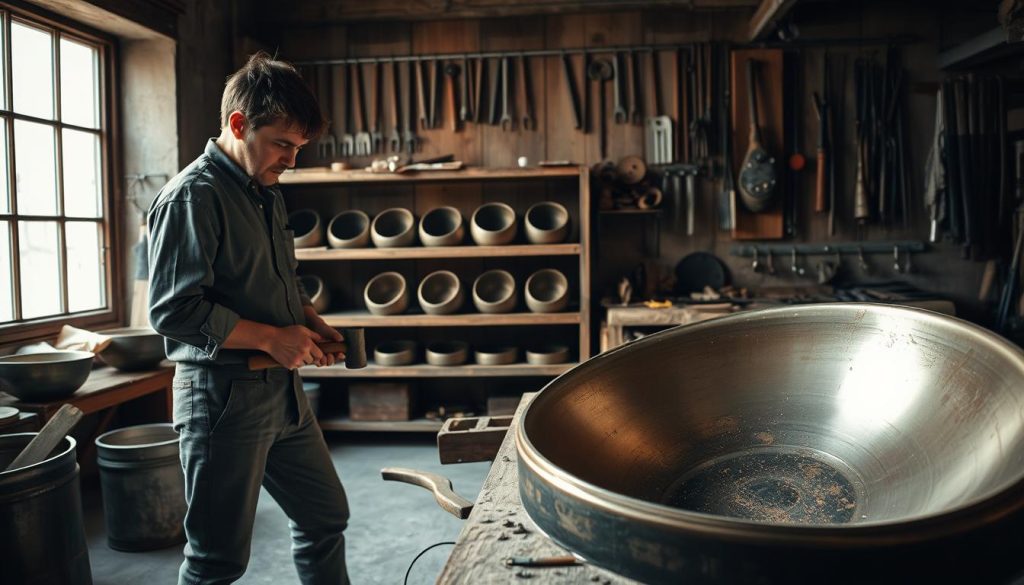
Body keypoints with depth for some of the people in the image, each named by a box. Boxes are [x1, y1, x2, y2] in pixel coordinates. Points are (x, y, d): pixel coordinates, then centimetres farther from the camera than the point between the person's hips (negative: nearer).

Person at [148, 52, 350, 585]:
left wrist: (310, 321, 6)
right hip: (223, 396, -9)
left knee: (325, 516, 19)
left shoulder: (266, 194, 13)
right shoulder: (192, 196, -15)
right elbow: (173, 310, -21)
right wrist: (271, 337, -19)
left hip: (283, 390, 9)